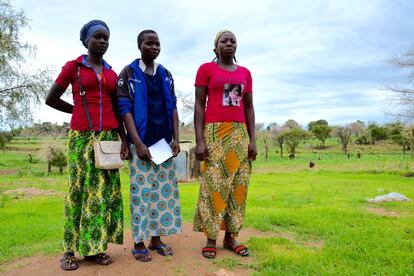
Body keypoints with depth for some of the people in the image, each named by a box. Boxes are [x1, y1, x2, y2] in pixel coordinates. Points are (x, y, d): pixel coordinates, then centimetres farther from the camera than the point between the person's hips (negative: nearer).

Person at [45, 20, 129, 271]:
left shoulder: (112, 74, 15)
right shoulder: (73, 66, 4)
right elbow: (51, 99, 5)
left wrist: (124, 140, 6)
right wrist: (81, 111, 8)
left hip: (108, 136, 4)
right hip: (81, 136, -3)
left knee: (104, 189, 1)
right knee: (78, 188, -3)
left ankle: (95, 246, 8)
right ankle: (71, 248, 6)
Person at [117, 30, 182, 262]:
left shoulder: (166, 75, 13)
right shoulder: (128, 73, 0)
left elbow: (173, 107, 12)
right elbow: (125, 109, -7)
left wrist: (176, 138, 2)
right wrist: (138, 143, -15)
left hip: (164, 142, 5)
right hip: (141, 143, -4)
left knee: (165, 190, 6)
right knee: (141, 191, -2)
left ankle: (156, 238, 19)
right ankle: (139, 243, 11)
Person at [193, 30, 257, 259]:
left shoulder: (245, 73, 15)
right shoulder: (206, 69, 3)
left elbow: (249, 108, 13)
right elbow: (199, 105, -3)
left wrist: (252, 140, 4)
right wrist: (199, 140, -11)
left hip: (239, 134, 4)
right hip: (214, 132, -4)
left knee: (238, 185, 3)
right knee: (213, 184, -5)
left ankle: (230, 237, 13)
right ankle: (210, 238, 6)